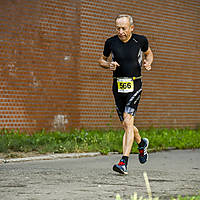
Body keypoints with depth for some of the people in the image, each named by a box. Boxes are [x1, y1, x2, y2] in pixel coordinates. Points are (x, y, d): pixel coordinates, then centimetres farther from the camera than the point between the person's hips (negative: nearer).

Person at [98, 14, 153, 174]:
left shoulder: (140, 40, -3)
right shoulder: (111, 42, 0)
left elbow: (149, 53, 18)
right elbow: (102, 60, 15)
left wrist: (148, 62, -3)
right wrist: (109, 65, -7)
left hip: (134, 86, -3)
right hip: (118, 87, 3)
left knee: (128, 122, -17)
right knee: (126, 125, 9)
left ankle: (124, 163, -22)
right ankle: (142, 143, 43)